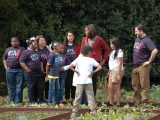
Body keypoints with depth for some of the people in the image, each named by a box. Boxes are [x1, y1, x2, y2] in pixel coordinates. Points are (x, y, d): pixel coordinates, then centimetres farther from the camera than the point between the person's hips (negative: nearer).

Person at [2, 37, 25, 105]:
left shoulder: (22, 49, 4)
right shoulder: (8, 50, 16)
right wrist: (6, 67, 9)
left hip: (19, 70, -4)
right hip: (10, 70, 4)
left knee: (19, 86, -2)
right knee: (11, 86, 7)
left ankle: (18, 101, 1)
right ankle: (12, 100, 14)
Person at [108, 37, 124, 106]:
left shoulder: (119, 51, -10)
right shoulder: (113, 51, 17)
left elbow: (120, 63, -14)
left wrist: (119, 74, -18)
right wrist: (109, 71, 15)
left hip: (117, 71, -9)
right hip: (112, 70, 9)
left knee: (116, 87, -6)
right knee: (110, 87, 6)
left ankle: (118, 104, -2)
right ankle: (111, 103, 11)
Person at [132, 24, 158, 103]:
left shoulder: (147, 40, -13)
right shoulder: (137, 39, 14)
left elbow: (155, 51, -26)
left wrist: (149, 62, -20)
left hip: (143, 66, -9)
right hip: (135, 66, 9)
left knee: (144, 85, -6)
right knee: (135, 85, 12)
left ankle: (145, 102, -5)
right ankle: (137, 102, 20)